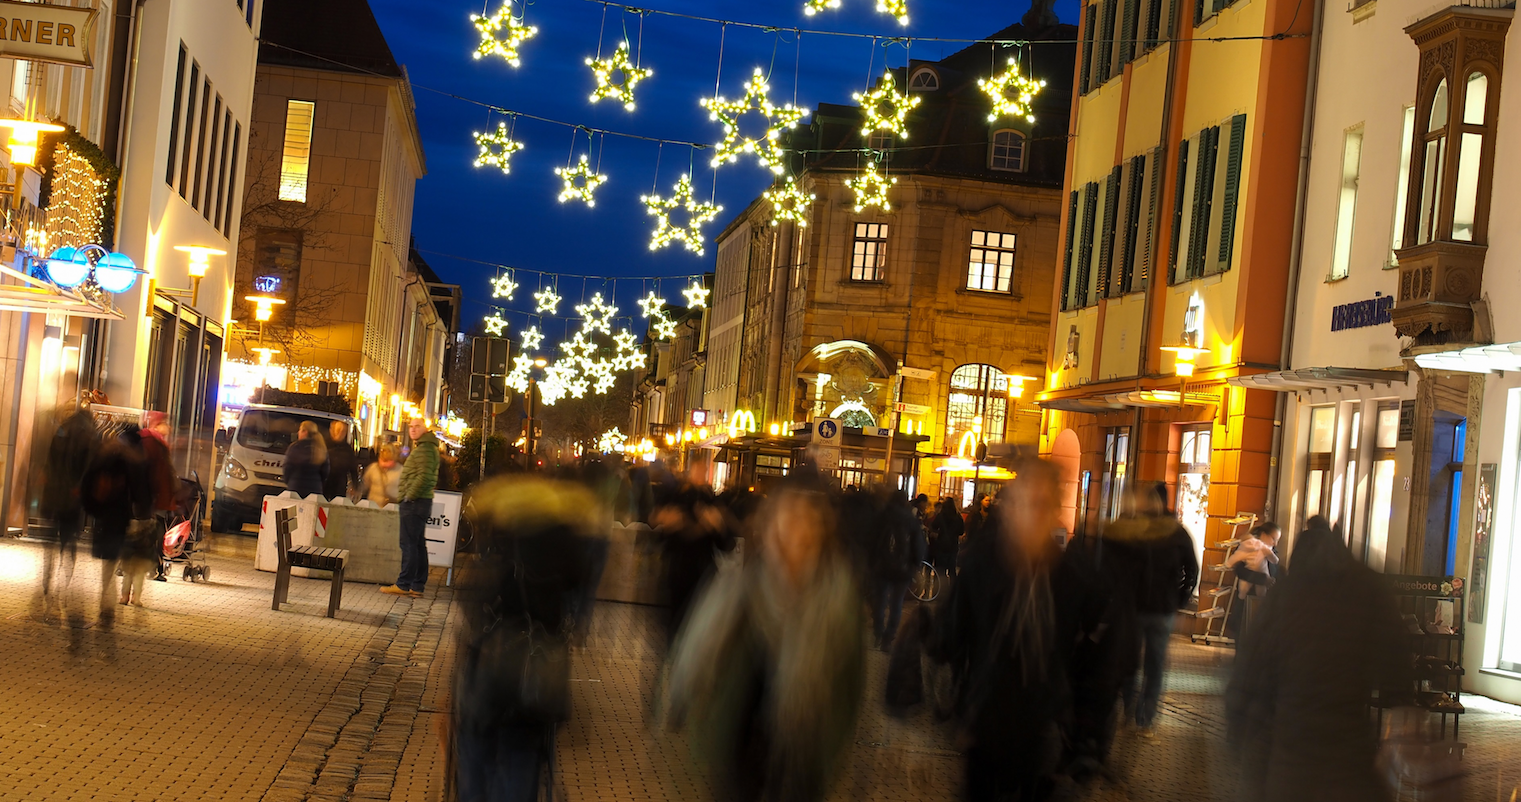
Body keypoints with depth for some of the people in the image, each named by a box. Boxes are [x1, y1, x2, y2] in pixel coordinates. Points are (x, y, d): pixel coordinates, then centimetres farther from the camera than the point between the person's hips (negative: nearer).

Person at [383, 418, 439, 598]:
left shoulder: (425, 449, -13)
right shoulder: (422, 447, 22)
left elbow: (424, 476, -24)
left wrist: (409, 496, -19)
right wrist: (405, 498, 22)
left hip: (414, 502, -11)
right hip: (419, 503, 11)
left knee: (409, 544, -10)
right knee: (418, 544, 10)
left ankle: (404, 584, -10)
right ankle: (417, 586, 13)